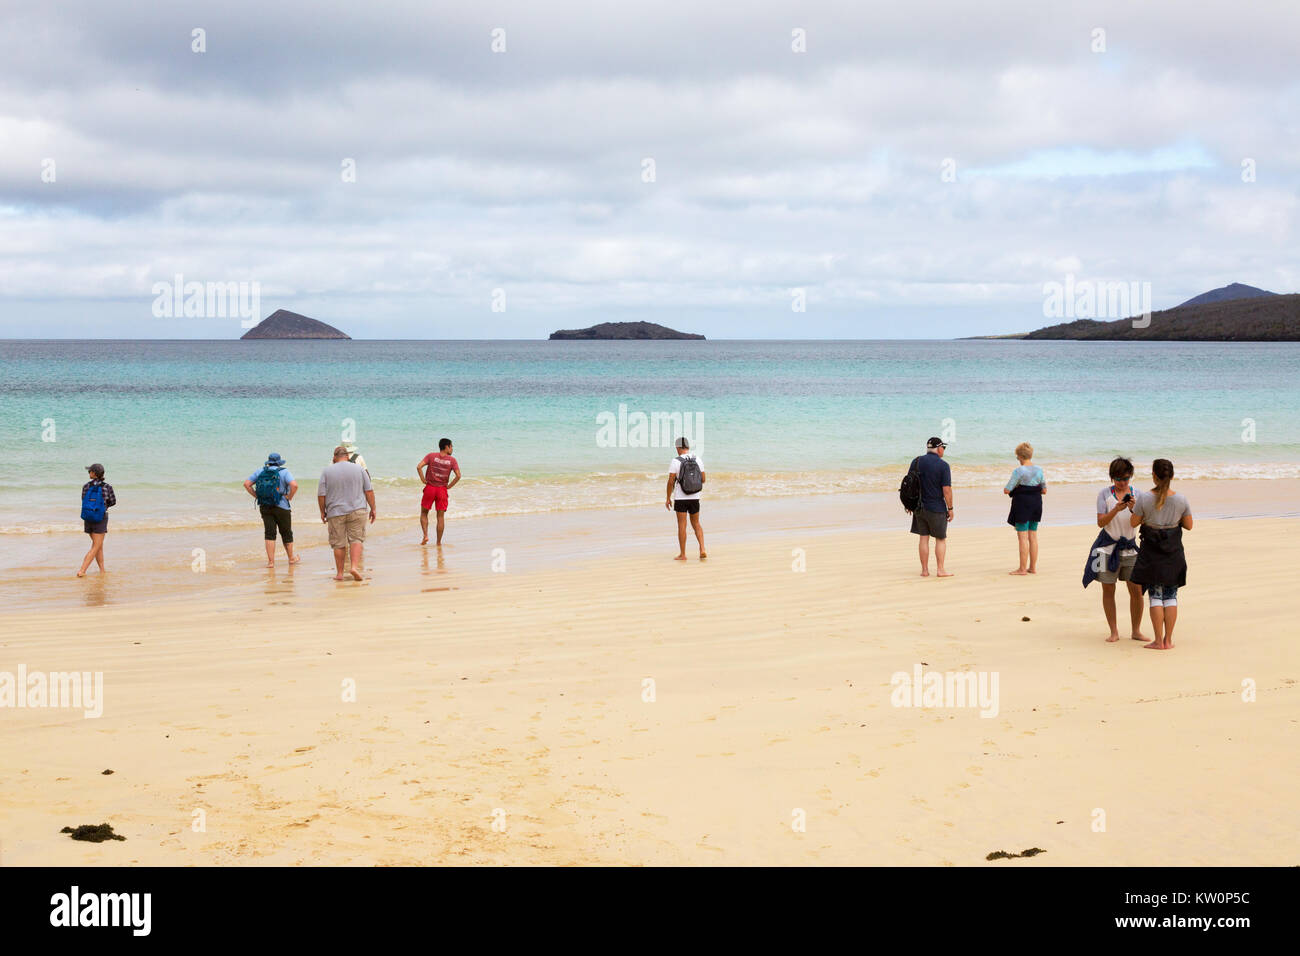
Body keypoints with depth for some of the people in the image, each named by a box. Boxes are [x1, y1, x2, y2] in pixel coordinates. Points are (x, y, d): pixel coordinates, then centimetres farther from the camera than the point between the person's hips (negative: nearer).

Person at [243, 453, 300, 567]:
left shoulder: (260, 471, 5)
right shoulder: (284, 472, -6)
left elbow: (247, 484, 4)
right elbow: (294, 485, -22)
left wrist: (257, 496, 6)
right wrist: (289, 497, -8)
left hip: (264, 506, 3)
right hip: (281, 507, -3)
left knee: (269, 534, 4)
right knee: (286, 533, 12)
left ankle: (271, 561, -2)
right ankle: (291, 558, 25)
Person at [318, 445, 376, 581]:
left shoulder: (327, 471, 0)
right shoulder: (359, 469, 3)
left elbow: (321, 494, 0)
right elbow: (369, 491, 3)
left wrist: (322, 511, 11)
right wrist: (373, 509, 10)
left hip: (335, 512, 0)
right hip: (357, 510, 0)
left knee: (339, 543, 5)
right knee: (356, 539, 2)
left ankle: (339, 573, 10)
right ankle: (354, 566, -15)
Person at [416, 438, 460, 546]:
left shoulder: (431, 456, -2)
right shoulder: (452, 460, -2)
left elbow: (419, 467, -13)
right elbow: (458, 475, -12)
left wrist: (423, 480, -3)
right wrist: (449, 486, 0)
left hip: (430, 488, 0)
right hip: (442, 490, 0)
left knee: (424, 513, 16)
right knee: (440, 516, 7)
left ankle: (425, 535, -1)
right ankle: (438, 542, 9)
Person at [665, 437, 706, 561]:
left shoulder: (675, 462, -11)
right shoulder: (698, 460, 1)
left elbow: (670, 482, -12)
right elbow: (703, 479, 6)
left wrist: (668, 498, -2)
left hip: (680, 499, -4)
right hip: (694, 498, 4)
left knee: (682, 526, 3)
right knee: (696, 524, 16)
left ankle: (682, 555, 7)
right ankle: (702, 550, 2)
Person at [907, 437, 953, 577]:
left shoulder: (916, 461, 2)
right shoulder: (943, 465, -12)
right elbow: (947, 489, -15)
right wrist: (950, 508, -5)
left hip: (919, 507, 4)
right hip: (937, 508, -4)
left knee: (924, 538, 9)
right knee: (941, 539, 8)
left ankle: (925, 570, 10)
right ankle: (941, 569, 8)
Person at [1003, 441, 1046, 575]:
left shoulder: (1019, 471, -15)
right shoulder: (1039, 470, 3)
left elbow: (1006, 490, -16)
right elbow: (1044, 490, 10)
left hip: (1022, 504, -6)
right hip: (1036, 504, 6)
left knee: (1022, 537, -2)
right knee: (1033, 536, 12)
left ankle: (1022, 568, 1)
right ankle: (1033, 567, 18)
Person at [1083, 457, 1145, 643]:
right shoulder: (1104, 494, -1)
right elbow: (1101, 522, -7)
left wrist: (1134, 509, -22)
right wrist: (1115, 510, -23)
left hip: (1129, 547, 2)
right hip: (1108, 546, -2)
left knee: (1137, 590, -1)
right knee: (1108, 590, 2)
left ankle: (1136, 631, 12)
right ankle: (1114, 632, 11)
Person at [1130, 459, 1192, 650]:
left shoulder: (1144, 498, -12)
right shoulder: (1181, 500, -5)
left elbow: (1134, 522, -5)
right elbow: (1188, 525, 3)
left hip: (1151, 551, -2)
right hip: (1173, 551, 2)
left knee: (1155, 595, 3)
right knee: (1171, 595, 9)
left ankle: (1159, 641, 2)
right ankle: (1168, 640, 10)